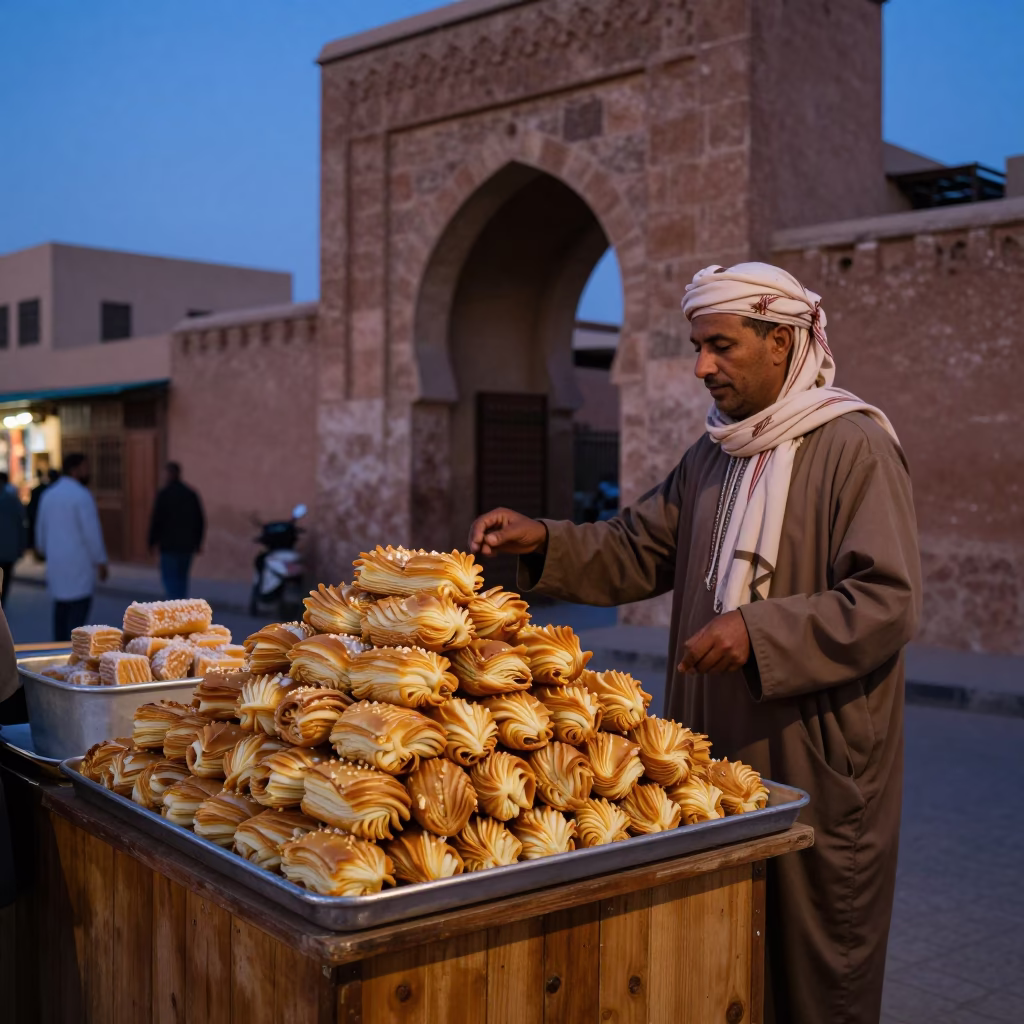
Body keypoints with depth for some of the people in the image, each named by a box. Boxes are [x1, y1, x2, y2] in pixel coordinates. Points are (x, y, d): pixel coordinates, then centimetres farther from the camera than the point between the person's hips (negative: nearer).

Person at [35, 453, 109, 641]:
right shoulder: (81, 495, -13)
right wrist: (101, 561, -9)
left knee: (61, 606, 13)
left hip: (56, 562, 7)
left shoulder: (48, 494, 10)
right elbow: (92, 532, -16)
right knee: (79, 606, -6)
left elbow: (41, 531, 16)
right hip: (79, 562, -7)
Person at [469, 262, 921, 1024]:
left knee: (817, 961, 7)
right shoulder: (714, 455, 13)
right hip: (717, 749, 7)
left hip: (819, 761, -7)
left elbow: (890, 599, -17)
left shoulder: (855, 450, -11)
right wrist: (545, 543, -1)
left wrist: (760, 631, -24)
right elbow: (640, 549, 14)